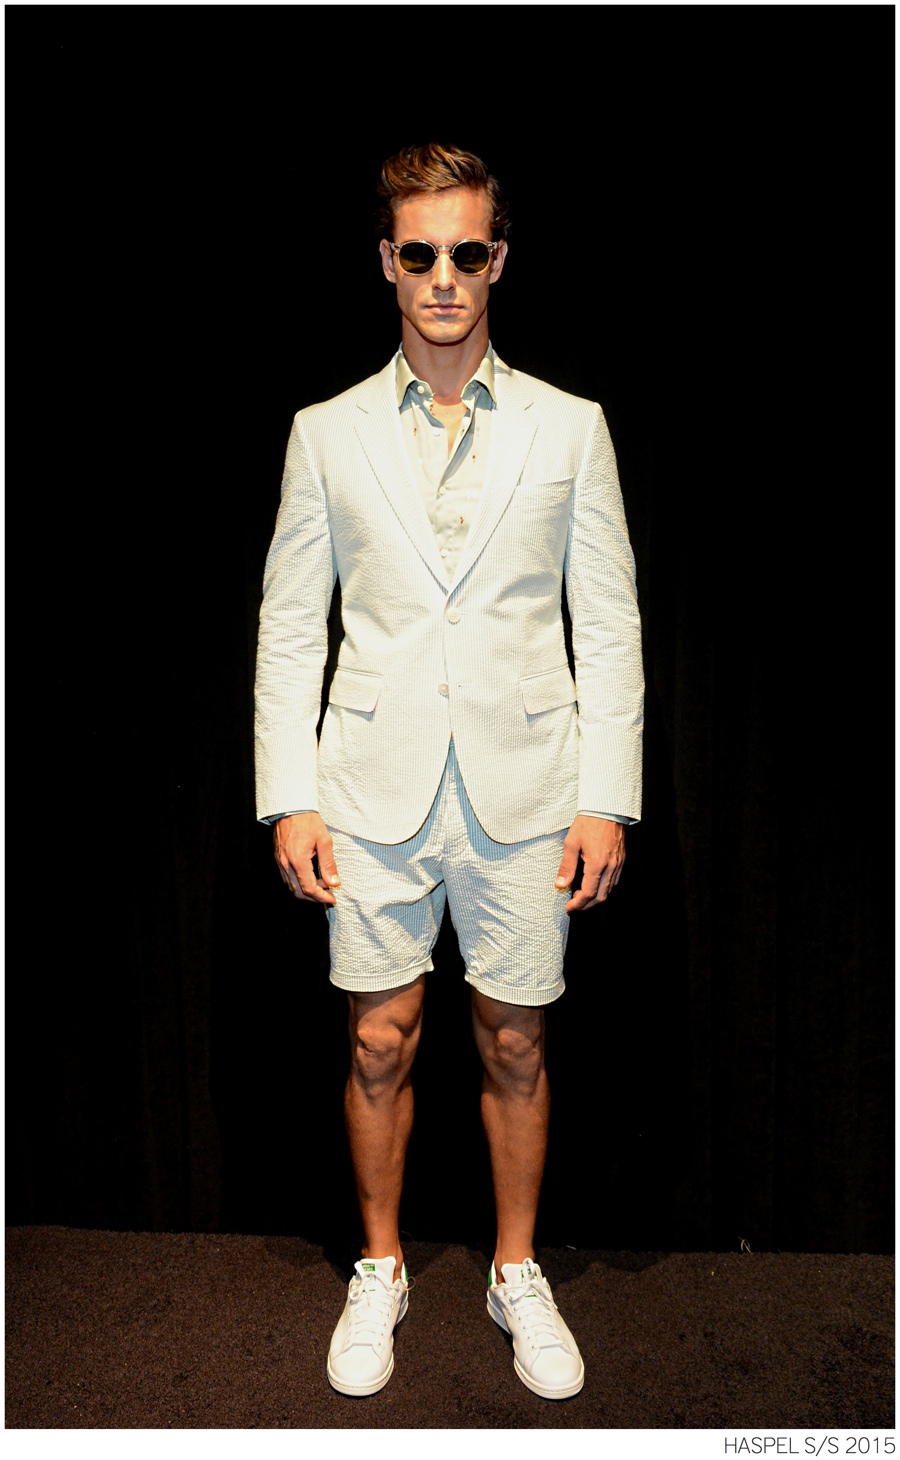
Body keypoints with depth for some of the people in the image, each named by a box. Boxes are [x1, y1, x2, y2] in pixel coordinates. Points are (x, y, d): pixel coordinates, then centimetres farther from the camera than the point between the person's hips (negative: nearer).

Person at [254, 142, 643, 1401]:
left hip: (524, 790, 0)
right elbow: (290, 628, 5)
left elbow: (610, 630, 2)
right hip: (376, 789, 1)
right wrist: (290, 799, -2)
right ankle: (381, 1271, 34)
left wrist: (608, 801, -4)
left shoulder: (571, 430, 4)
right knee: (381, 1043, 10)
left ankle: (518, 1274, 34)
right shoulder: (328, 434, 6)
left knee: (515, 1047, 11)